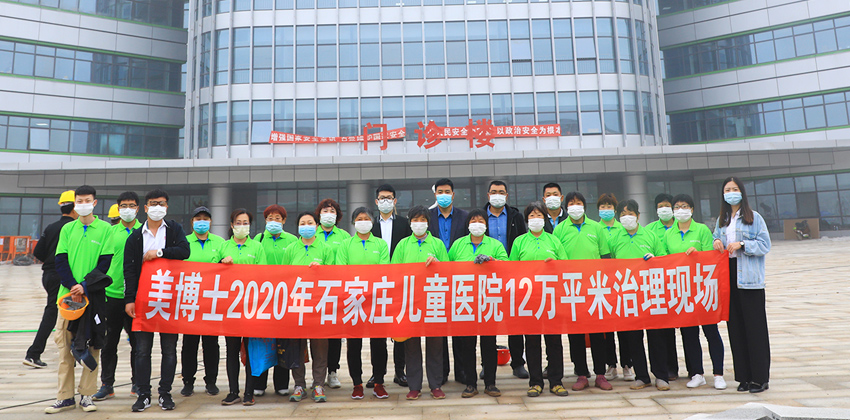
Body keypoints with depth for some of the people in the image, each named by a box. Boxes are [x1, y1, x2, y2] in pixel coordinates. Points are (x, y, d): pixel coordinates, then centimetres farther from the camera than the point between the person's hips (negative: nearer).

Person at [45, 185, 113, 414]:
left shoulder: (105, 229, 1)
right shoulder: (67, 229, 10)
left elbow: (105, 262, -4)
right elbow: (60, 260, 4)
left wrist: (85, 286, -14)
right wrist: (72, 286, -10)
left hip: (94, 295, -2)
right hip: (68, 293, 2)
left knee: (92, 344, 2)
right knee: (64, 343, 3)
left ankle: (86, 395, 11)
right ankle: (65, 397, 12)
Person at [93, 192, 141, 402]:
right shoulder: (110, 232, 7)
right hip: (112, 293, 1)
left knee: (137, 341, 7)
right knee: (109, 341, 7)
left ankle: (137, 383, 19)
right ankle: (107, 385, 19)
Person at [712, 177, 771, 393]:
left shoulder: (754, 217, -1)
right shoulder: (721, 219, 15)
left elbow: (765, 245, -5)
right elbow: (716, 238, 21)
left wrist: (742, 244, -17)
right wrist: (716, 241, 0)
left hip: (750, 278, -5)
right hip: (728, 277, 5)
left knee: (755, 327, -3)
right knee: (735, 327, 7)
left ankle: (760, 378, 6)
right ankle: (744, 377, 15)